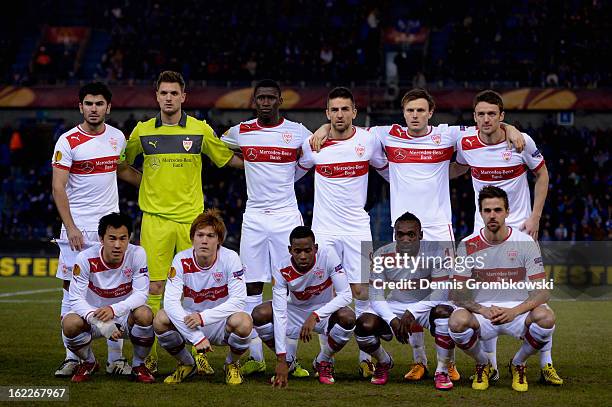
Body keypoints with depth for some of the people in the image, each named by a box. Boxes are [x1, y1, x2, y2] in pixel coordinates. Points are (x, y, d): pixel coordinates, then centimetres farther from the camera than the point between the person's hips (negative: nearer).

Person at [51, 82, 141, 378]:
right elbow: (58, 188, -9)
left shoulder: (117, 137, 7)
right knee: (72, 290, 0)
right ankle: (72, 357, 7)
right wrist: (71, 228, -16)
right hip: (78, 228, -3)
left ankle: (116, 357, 7)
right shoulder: (68, 141, -7)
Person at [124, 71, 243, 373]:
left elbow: (228, 159, 16)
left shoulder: (201, 130, 4)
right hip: (154, 218, 0)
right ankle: (149, 353, 3)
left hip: (191, 217, 0)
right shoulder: (142, 131, 5)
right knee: (153, 287, -3)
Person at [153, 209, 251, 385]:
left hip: (221, 324, -1)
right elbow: (170, 301, -21)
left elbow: (238, 300, -20)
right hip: (189, 324, 1)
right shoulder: (182, 260, -13)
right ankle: (187, 364, 3)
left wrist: (203, 317, -31)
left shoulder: (230, 258, -15)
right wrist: (197, 337, -31)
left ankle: (232, 364, 1)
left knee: (243, 322, -34)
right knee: (161, 319, -27)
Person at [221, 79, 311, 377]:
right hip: (254, 216, 2)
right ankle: (255, 357, 7)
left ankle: (289, 358, 2)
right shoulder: (241, 132, 5)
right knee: (252, 287, 1)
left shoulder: (298, 132, 0)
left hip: (286, 217, -2)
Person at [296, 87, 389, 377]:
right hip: (324, 229, 0)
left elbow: (388, 172, 17)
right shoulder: (313, 145, -2)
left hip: (357, 228, 0)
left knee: (362, 293, -2)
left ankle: (365, 357, 6)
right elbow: (293, 174, 18)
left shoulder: (368, 140, -1)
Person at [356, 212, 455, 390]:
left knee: (445, 312, -35)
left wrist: (412, 313, -32)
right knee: (364, 326, -24)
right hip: (393, 307, 2)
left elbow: (441, 292, -23)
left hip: (426, 305, -2)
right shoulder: (382, 255, -14)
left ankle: (442, 371, -15)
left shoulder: (435, 251, -20)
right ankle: (384, 362, 11)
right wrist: (393, 320, -30)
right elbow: (376, 295, -13)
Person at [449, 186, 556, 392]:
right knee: (457, 321, -33)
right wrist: (483, 310, -23)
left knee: (545, 317, -32)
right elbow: (458, 293, -4)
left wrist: (514, 311, -26)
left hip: (517, 310, 0)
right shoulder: (468, 246, -3)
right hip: (481, 311, 0)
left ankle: (518, 364, 0)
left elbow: (542, 291, -9)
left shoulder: (525, 243, -6)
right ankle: (482, 365, 1)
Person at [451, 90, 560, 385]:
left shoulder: (521, 142, -14)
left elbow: (542, 174, 1)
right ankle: (490, 365, 10)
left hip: (520, 227, -2)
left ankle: (546, 364, 5)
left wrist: (535, 217, -4)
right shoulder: (466, 143, -7)